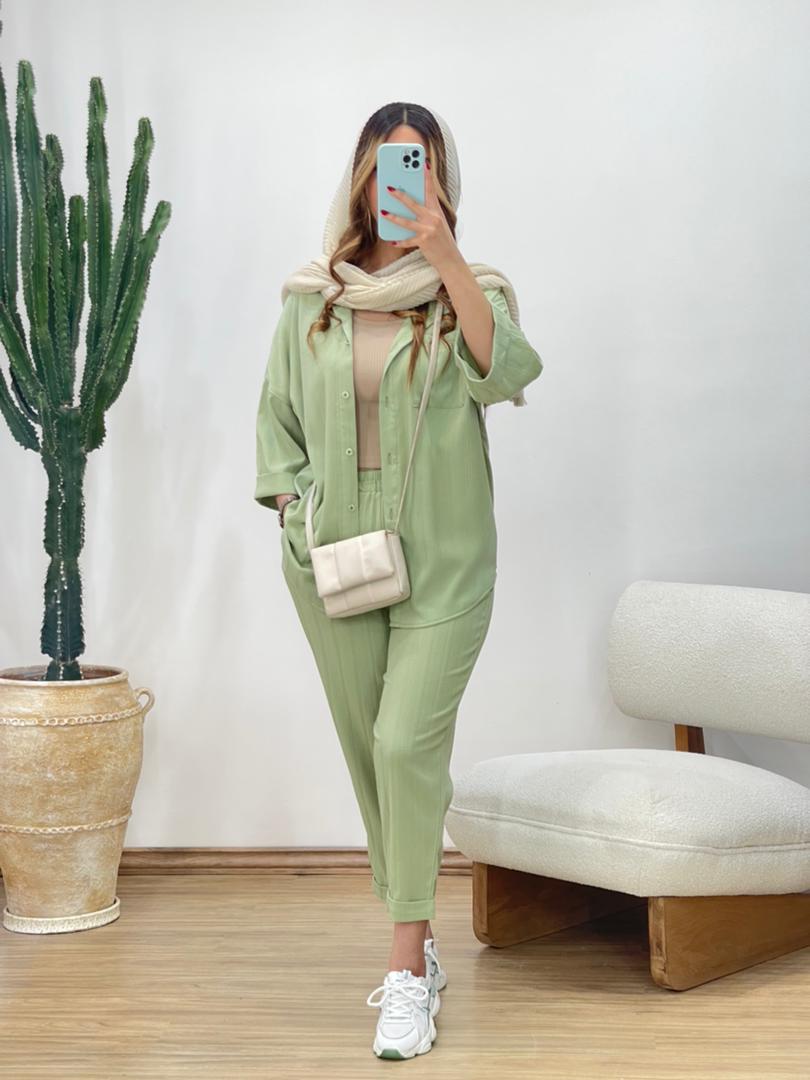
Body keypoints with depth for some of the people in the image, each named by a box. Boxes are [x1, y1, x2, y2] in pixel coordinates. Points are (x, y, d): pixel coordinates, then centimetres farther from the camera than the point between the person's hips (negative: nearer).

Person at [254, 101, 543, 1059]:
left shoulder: (470, 291, 0)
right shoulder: (311, 300, 6)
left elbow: (506, 373, -21)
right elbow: (277, 420, 13)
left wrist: (445, 257, -29)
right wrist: (295, 517, 0)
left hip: (442, 561, -3)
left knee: (407, 745, -13)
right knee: (367, 752, 9)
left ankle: (406, 967, -2)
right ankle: (418, 948, 23)